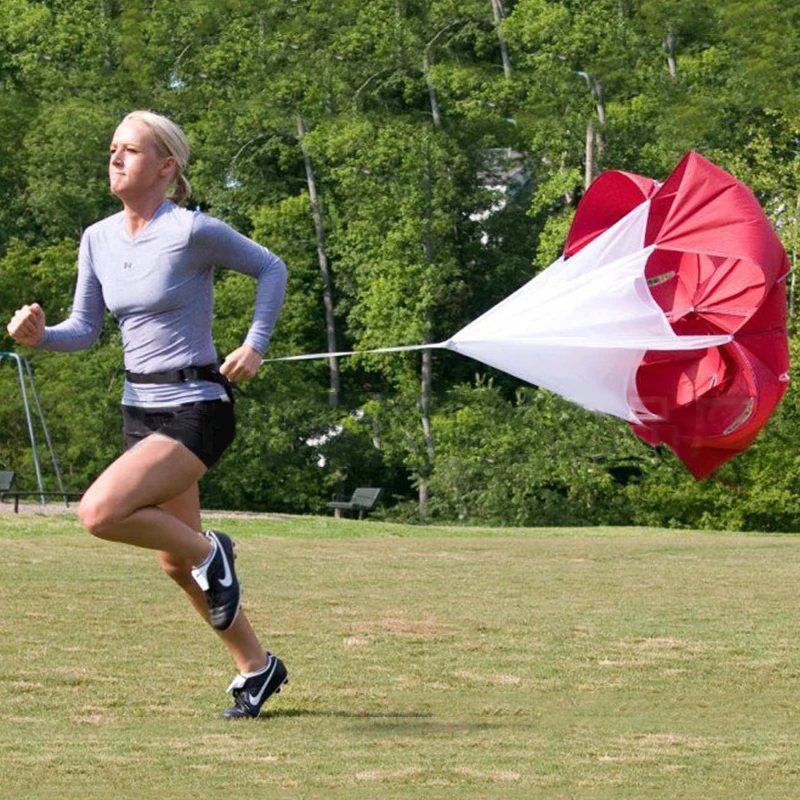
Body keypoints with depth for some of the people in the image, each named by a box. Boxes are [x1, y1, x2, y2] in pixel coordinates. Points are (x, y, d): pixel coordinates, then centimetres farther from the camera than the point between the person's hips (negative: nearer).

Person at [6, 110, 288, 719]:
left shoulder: (193, 231, -14)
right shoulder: (99, 239, 4)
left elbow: (271, 268, -1)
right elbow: (85, 330, 9)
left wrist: (255, 345, -9)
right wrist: (39, 335, -10)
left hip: (196, 410, -7)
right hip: (140, 409, 8)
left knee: (99, 513, -24)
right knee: (176, 564, 13)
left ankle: (209, 552, 0)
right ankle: (257, 666, 30)